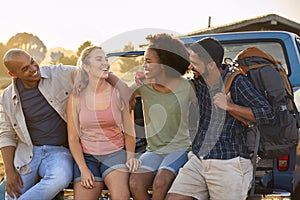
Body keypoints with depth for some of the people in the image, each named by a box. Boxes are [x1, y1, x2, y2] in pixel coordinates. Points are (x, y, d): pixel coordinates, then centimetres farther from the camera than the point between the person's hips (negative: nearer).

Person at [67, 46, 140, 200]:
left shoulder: (118, 93, 0)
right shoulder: (76, 98, 1)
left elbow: (128, 130, 6)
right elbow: (73, 138, 2)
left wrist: (130, 156, -6)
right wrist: (83, 169, -6)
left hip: (116, 153, -1)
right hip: (86, 156, 1)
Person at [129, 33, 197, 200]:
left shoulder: (186, 87, -7)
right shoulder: (144, 86, 1)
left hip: (179, 149, -3)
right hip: (153, 151, 3)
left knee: (160, 183, -31)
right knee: (135, 183, -25)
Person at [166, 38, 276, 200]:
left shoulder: (236, 83, -7)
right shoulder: (197, 83, 9)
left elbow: (268, 115, -12)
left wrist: (229, 106, -14)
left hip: (228, 164, -5)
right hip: (197, 160, 5)